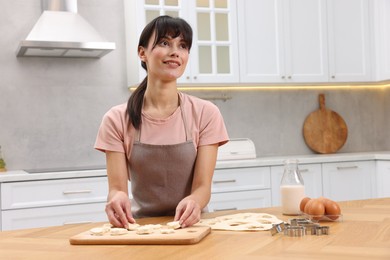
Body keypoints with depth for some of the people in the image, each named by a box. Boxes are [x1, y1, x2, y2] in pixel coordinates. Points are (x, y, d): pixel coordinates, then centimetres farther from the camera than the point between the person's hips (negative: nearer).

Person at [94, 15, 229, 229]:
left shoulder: (205, 114, -3)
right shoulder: (117, 119, -2)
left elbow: (203, 186, -7)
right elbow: (117, 188, -5)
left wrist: (193, 202, -29)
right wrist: (117, 198, -29)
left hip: (189, 225, 0)